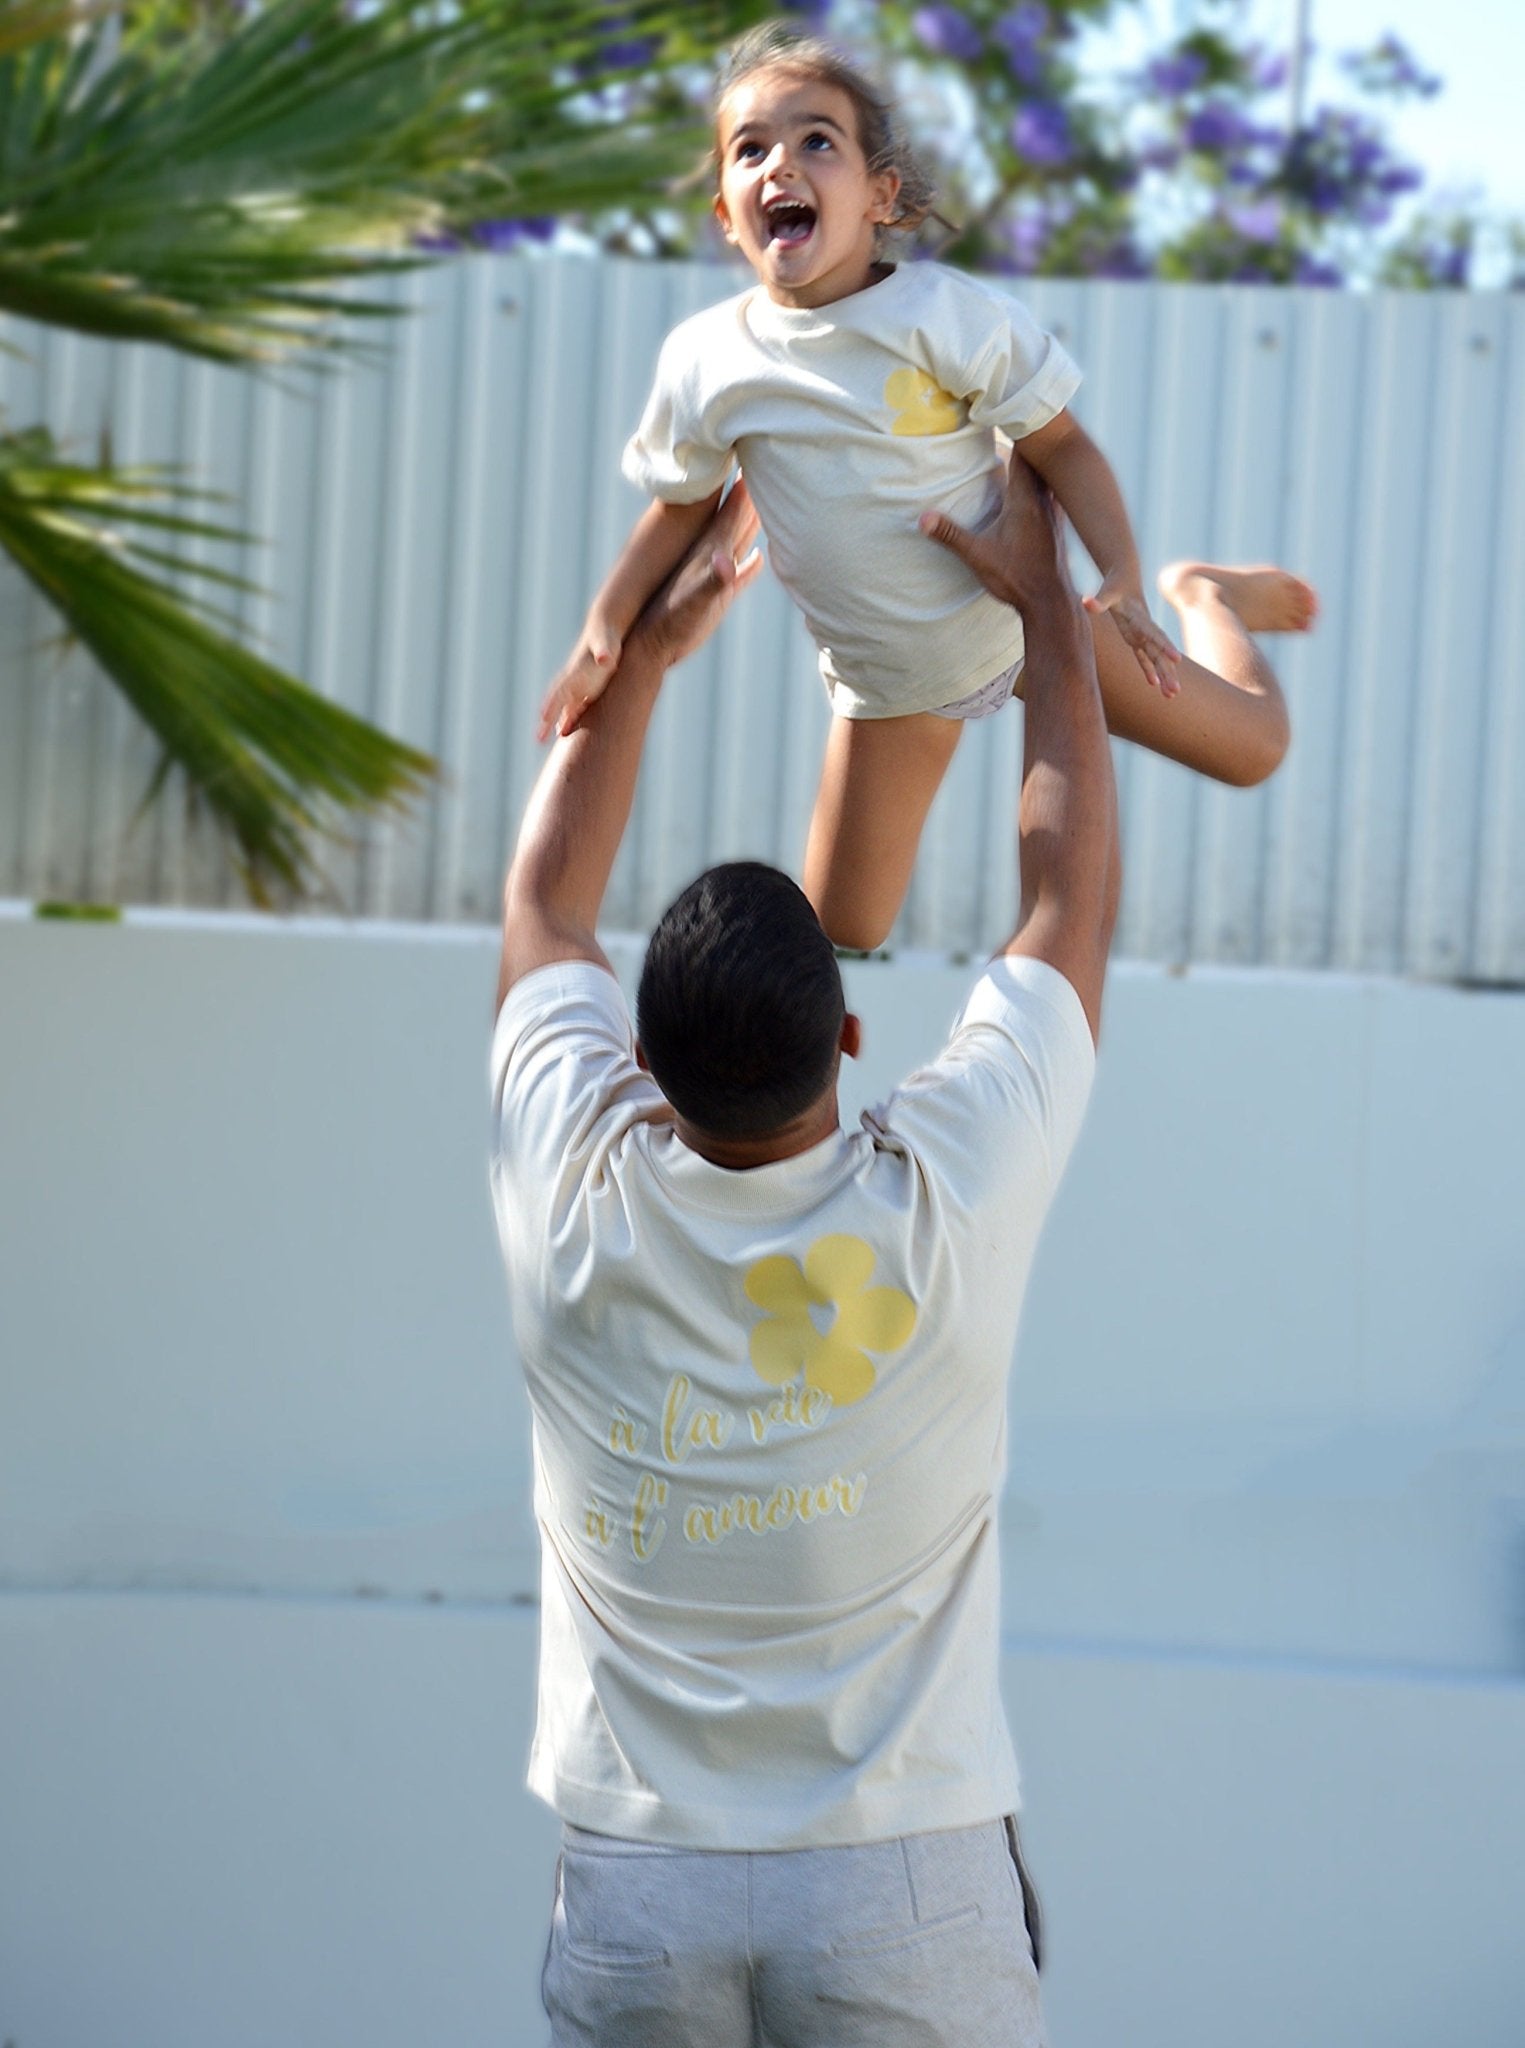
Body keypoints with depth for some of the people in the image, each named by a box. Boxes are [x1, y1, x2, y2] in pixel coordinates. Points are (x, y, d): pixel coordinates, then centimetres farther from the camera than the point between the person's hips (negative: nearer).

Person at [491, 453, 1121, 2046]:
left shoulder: (574, 1206, -8)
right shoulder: (944, 1209, -12)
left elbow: (543, 901, 13)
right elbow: (1075, 892, 4)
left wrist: (648, 644, 24)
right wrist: (1044, 601, 16)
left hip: (631, 1895, 2)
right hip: (906, 1886, -2)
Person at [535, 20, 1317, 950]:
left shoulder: (947, 315, -22)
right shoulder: (704, 363, -14)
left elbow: (1061, 447, -15)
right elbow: (681, 506, 3)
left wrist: (1124, 581, -27)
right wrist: (604, 629, -4)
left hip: (1023, 617, -2)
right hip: (889, 681, 2)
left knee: (1253, 745, 5)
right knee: (843, 929, 2)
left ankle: (1200, 598, 37)